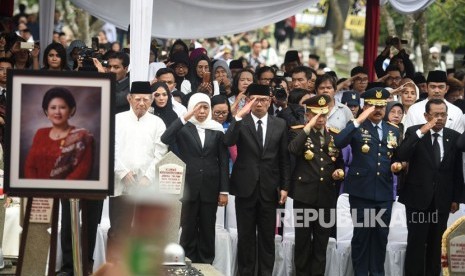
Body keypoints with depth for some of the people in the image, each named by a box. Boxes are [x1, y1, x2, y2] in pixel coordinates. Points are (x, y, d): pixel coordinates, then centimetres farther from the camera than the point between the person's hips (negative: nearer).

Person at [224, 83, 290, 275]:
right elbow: (228, 141, -19)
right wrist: (240, 115, -24)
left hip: (269, 188, 1)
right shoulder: (241, 122, 1)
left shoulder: (280, 125, 6)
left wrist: (284, 187, 3)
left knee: (267, 236, 6)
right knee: (246, 236, 4)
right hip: (245, 187, -1)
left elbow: (284, 158, 7)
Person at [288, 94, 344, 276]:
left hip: (327, 196, 3)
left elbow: (340, 161, 19)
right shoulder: (299, 133, -1)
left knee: (322, 240, 7)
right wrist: (308, 127, -23)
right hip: (304, 194, -3)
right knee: (303, 239, 2)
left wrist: (340, 171, -3)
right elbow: (292, 150, -23)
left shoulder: (334, 136, 10)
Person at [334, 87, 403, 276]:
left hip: (384, 191, 4)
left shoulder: (393, 131, 13)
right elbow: (338, 143, -20)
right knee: (361, 234, 0)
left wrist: (398, 165, -3)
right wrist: (359, 120, -23)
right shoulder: (356, 127, -1)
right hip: (361, 190, -4)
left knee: (381, 235, 8)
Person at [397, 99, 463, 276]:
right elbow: (401, 156, -18)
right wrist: (420, 133, -24)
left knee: (436, 242, 8)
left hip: (442, 199, 3)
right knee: (416, 241, -4)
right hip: (418, 197, -2)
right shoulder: (414, 132, -2)